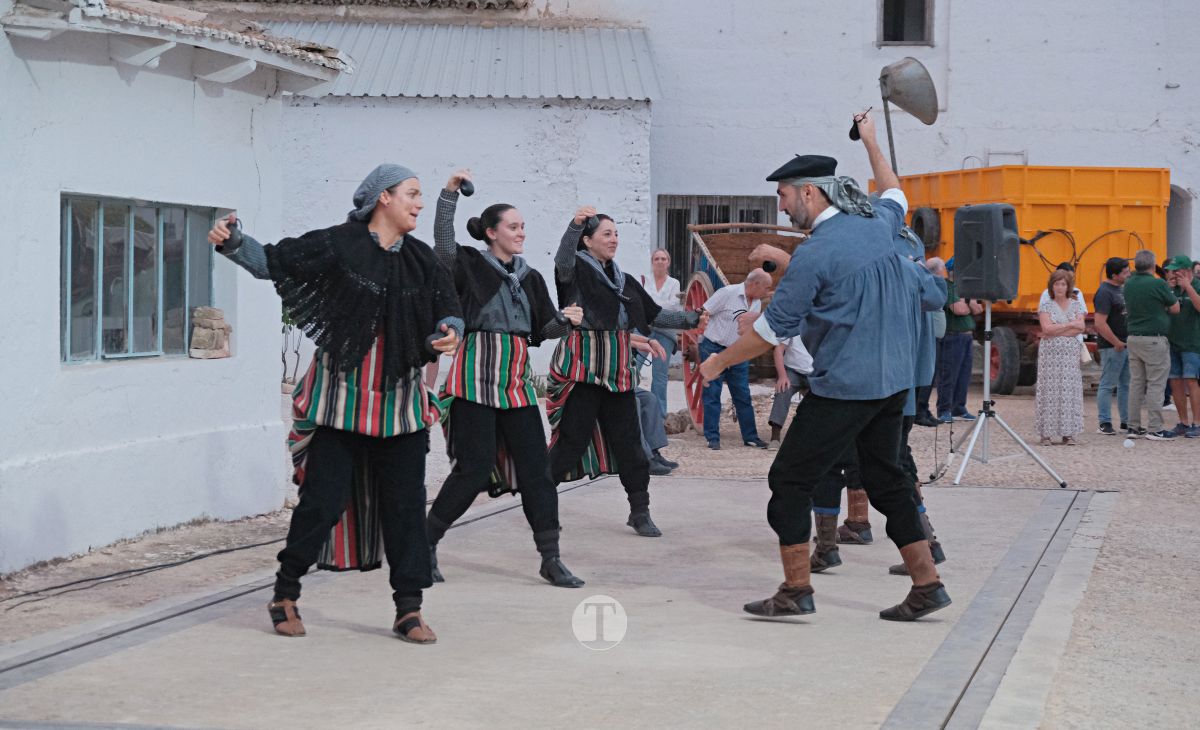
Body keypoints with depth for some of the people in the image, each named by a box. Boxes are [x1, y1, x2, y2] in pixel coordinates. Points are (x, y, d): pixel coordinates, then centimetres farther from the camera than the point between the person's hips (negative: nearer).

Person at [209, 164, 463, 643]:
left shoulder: (420, 259, 8)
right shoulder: (338, 245, -5)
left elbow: (448, 311, 8)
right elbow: (272, 262, -5)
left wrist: (450, 330, -15)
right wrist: (232, 242, -22)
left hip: (400, 399, 4)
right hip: (342, 396, -4)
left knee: (406, 504, 4)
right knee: (324, 499, -2)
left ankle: (409, 610, 11)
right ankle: (285, 594, 17)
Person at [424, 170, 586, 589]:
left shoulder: (530, 278, 16)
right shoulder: (470, 265, 0)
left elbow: (542, 331, 15)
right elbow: (444, 248, -20)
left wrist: (565, 320, -6)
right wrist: (449, 196, -28)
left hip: (518, 383, 5)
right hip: (476, 379, -5)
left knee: (535, 468, 1)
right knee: (474, 469, -6)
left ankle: (550, 559, 6)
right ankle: (425, 546, 9)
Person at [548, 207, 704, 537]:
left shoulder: (624, 280, 19)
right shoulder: (576, 270, -2)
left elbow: (655, 315, 20)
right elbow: (563, 260, -26)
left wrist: (692, 319, 9)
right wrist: (575, 224, -43)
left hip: (618, 369, 6)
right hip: (582, 366, -6)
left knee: (627, 440, 4)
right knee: (573, 439, -6)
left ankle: (640, 512, 10)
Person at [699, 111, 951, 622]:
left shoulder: (814, 254, -15)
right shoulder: (877, 226, 6)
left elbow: (773, 329, -10)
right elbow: (895, 196, 33)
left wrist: (719, 363, 2)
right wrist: (870, 143, 45)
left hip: (842, 388, -8)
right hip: (893, 382, 8)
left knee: (790, 479, 1)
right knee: (886, 479, 16)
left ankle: (796, 590, 2)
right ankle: (926, 585, 14)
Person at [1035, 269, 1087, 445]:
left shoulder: (1075, 305, 11)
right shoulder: (1046, 306, 4)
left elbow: (1081, 327, -3)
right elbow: (1047, 328, -10)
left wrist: (1056, 330, -10)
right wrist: (1070, 324, -6)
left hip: (1070, 353, 2)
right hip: (1050, 353, -2)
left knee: (1070, 390, -1)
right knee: (1049, 390, -5)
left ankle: (1068, 432, 2)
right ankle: (1046, 433, -2)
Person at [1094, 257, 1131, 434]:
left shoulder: (1121, 289, 14)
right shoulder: (1105, 293, -15)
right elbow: (1100, 323, -22)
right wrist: (1117, 343, -18)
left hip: (1126, 345, 9)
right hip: (1112, 347, -9)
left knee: (1126, 385, 12)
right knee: (1107, 385, -4)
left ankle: (1126, 421, 19)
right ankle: (1104, 423, -1)